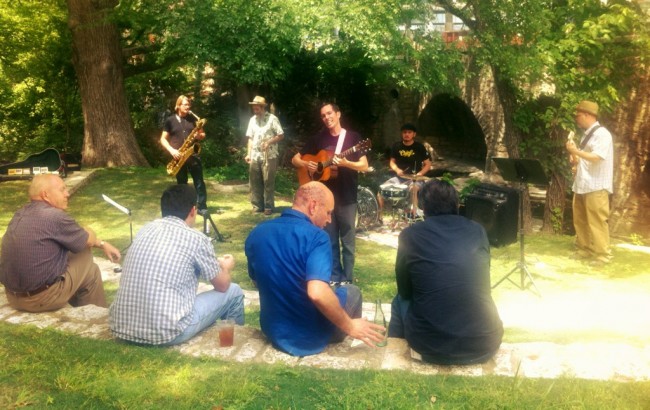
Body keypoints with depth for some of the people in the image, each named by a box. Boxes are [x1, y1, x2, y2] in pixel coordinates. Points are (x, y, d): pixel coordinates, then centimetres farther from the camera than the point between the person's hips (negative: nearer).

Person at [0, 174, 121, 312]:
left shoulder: (21, 214, 6)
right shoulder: (55, 216, -20)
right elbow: (89, 240, -2)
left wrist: (102, 244, 20)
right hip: (42, 298, -8)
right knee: (90, 270, 10)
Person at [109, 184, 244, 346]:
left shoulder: (146, 229, 9)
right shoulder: (196, 238, -7)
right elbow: (222, 285, 8)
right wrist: (226, 267, 31)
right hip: (166, 332, -6)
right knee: (233, 292, 14)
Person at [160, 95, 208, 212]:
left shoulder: (193, 118, 7)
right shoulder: (170, 120, 2)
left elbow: (203, 134, 14)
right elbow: (163, 139, 3)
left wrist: (199, 135, -10)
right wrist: (171, 150, -13)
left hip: (193, 155, 1)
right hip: (179, 157, -1)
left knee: (199, 182, -2)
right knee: (181, 183, 7)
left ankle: (202, 207, 4)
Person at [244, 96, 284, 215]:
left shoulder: (272, 118, -5)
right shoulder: (252, 120, 13)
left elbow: (281, 135, -6)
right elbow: (250, 138, 15)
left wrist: (269, 142, -19)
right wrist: (248, 154, 7)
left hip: (269, 156, -5)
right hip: (255, 156, 5)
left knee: (268, 182, -2)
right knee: (255, 182, 7)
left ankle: (269, 206, 6)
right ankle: (257, 205, 17)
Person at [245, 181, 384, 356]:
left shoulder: (256, 233, -4)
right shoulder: (316, 237, -25)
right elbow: (317, 293, -36)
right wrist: (349, 326, -22)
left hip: (272, 330, 6)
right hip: (310, 336, -6)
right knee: (352, 291, 24)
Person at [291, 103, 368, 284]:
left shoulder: (352, 137, -2)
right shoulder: (319, 138, 7)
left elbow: (364, 166, -7)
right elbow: (295, 159, 10)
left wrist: (346, 163, -24)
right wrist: (306, 164, -11)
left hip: (347, 197, -3)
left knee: (347, 241, 3)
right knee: (330, 240, 10)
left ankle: (346, 279, 13)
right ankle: (334, 277, 21)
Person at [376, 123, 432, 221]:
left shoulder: (419, 147, -5)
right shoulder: (397, 146, 4)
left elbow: (428, 164, -1)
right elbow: (392, 162, 15)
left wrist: (419, 174, -18)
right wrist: (397, 170, -6)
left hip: (414, 178, -4)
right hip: (399, 177, 4)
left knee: (414, 189, -38)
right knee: (381, 189, -14)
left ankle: (413, 215, -28)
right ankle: (380, 215, 2)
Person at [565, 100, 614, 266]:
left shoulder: (602, 134, -10)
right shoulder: (587, 134, 17)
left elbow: (597, 157, -22)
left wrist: (576, 151, -18)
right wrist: (574, 156, 3)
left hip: (596, 187, -9)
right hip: (582, 185, 9)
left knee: (597, 221, -7)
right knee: (580, 220, 12)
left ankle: (602, 254, 0)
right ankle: (584, 249, 22)